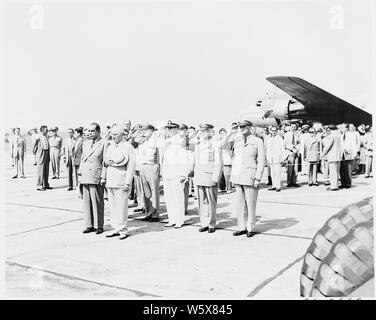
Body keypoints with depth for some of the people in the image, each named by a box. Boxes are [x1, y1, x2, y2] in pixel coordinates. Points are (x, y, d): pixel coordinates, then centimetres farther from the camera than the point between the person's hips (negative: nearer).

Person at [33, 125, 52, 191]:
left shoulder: (46, 137, 11)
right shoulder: (38, 137, -11)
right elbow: (34, 146, -3)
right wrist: (35, 153, 3)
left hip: (47, 153, 8)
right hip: (41, 154, -8)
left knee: (46, 170, 11)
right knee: (40, 170, -5)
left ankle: (46, 185, 20)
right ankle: (39, 186, -1)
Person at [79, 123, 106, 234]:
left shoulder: (103, 143, -5)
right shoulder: (85, 143, 17)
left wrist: (103, 177, -12)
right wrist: (80, 174, 15)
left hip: (97, 178, -6)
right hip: (85, 177, 6)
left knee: (97, 203, 0)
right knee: (86, 202, 9)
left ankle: (99, 226, 11)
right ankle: (89, 225, 19)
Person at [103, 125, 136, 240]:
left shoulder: (128, 147, -5)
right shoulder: (109, 146, 15)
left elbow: (131, 166, -8)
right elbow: (105, 161, 19)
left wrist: (127, 183, -13)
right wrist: (103, 177, 10)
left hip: (121, 181, -6)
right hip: (109, 181, 6)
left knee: (121, 206, -3)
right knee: (112, 206, 9)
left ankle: (122, 230, 6)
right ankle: (115, 229, 18)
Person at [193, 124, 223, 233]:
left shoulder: (215, 146, -5)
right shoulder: (198, 146, 15)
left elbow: (219, 164, -8)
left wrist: (215, 179, -13)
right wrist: (195, 177, 13)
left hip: (210, 177, -6)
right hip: (199, 178, 6)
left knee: (211, 202, 0)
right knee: (202, 201, 7)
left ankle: (212, 224, 10)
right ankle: (204, 224, 15)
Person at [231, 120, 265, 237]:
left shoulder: (258, 142, -2)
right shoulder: (238, 143, 15)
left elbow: (261, 161, -6)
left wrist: (258, 178, -13)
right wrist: (233, 177, 13)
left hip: (250, 177, -6)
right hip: (238, 177, 6)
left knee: (250, 203, 0)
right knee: (240, 203, 8)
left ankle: (251, 228, 11)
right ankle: (242, 227, 17)